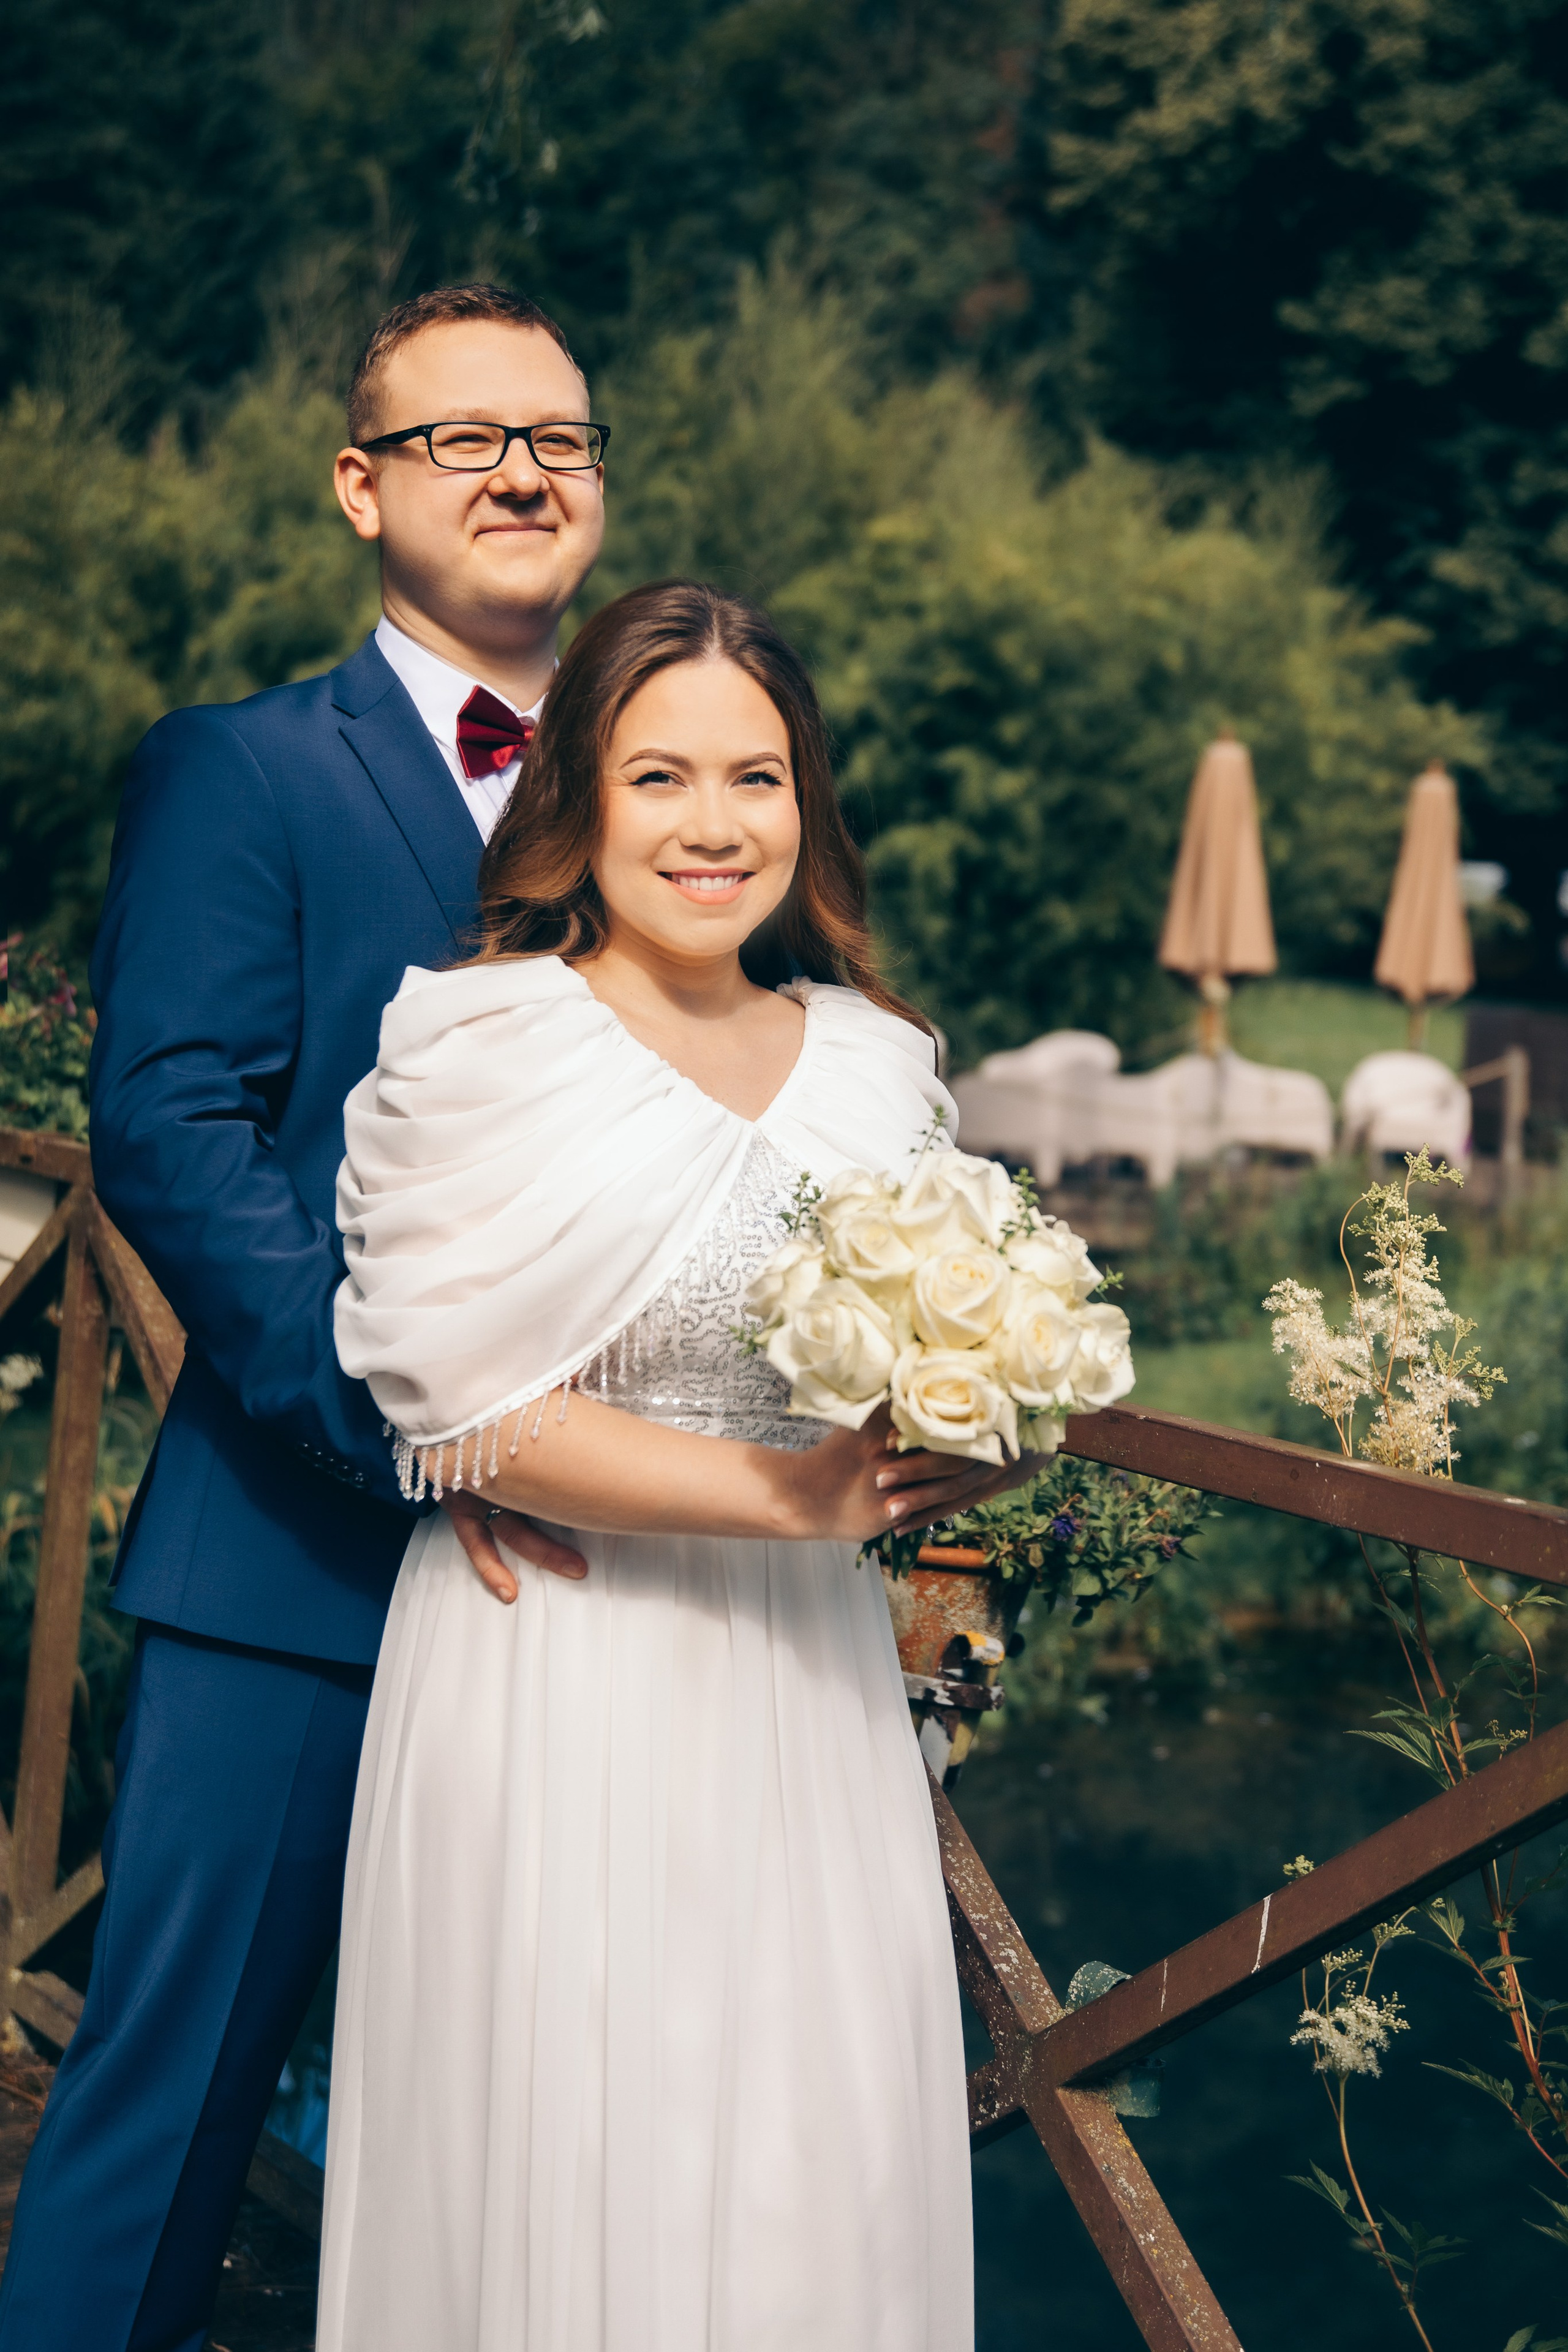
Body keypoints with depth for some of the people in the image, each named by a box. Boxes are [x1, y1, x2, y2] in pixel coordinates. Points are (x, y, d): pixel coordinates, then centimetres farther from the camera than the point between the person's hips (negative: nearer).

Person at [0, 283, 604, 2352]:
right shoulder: (235, 775, -1)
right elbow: (170, 1130, -11)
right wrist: (414, 1417, -20)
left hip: (575, 1561, 5)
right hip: (299, 1557, -4)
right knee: (171, 2085, 2)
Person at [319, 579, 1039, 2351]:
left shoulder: (872, 1064, 8)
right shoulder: (487, 1054, -9)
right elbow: (471, 1417, -14)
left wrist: (971, 1441, -5)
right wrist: (796, 1497, -19)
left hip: (807, 1678, 5)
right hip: (559, 1685, -5)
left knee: (817, 2145, 10)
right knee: (577, 2147, 2)